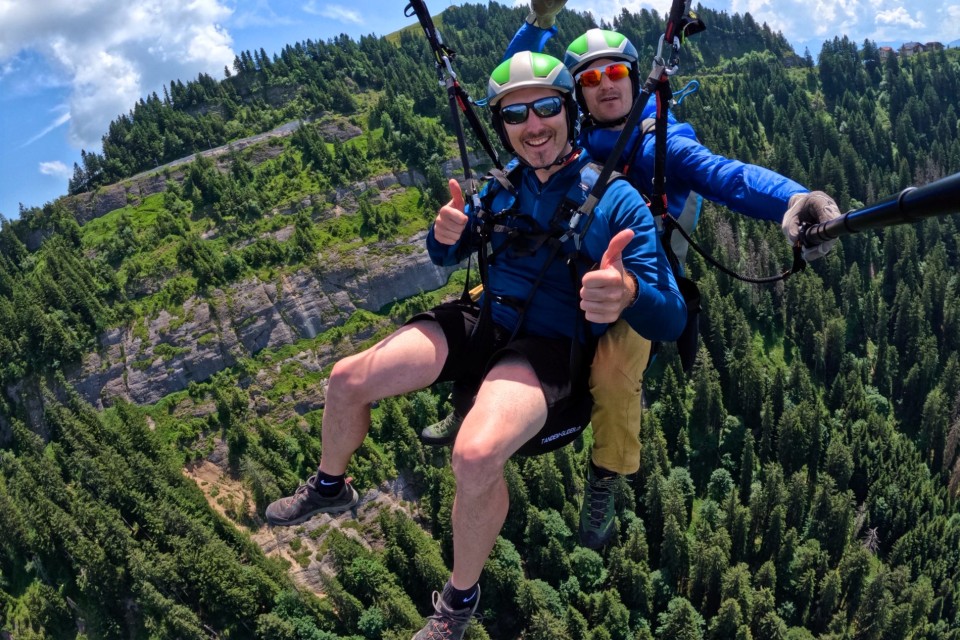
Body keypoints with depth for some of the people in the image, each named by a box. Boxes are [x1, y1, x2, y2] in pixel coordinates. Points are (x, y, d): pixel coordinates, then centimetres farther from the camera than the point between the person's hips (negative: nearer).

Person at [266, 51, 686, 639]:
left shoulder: (616, 200, -12)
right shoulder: (503, 187, 4)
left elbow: (671, 320, -18)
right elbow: (446, 256, 17)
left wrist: (630, 295, -44)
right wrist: (446, 234, -10)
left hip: (552, 347, -5)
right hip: (483, 321, 6)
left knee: (477, 455, -34)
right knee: (347, 380, -6)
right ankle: (330, 489, 26)